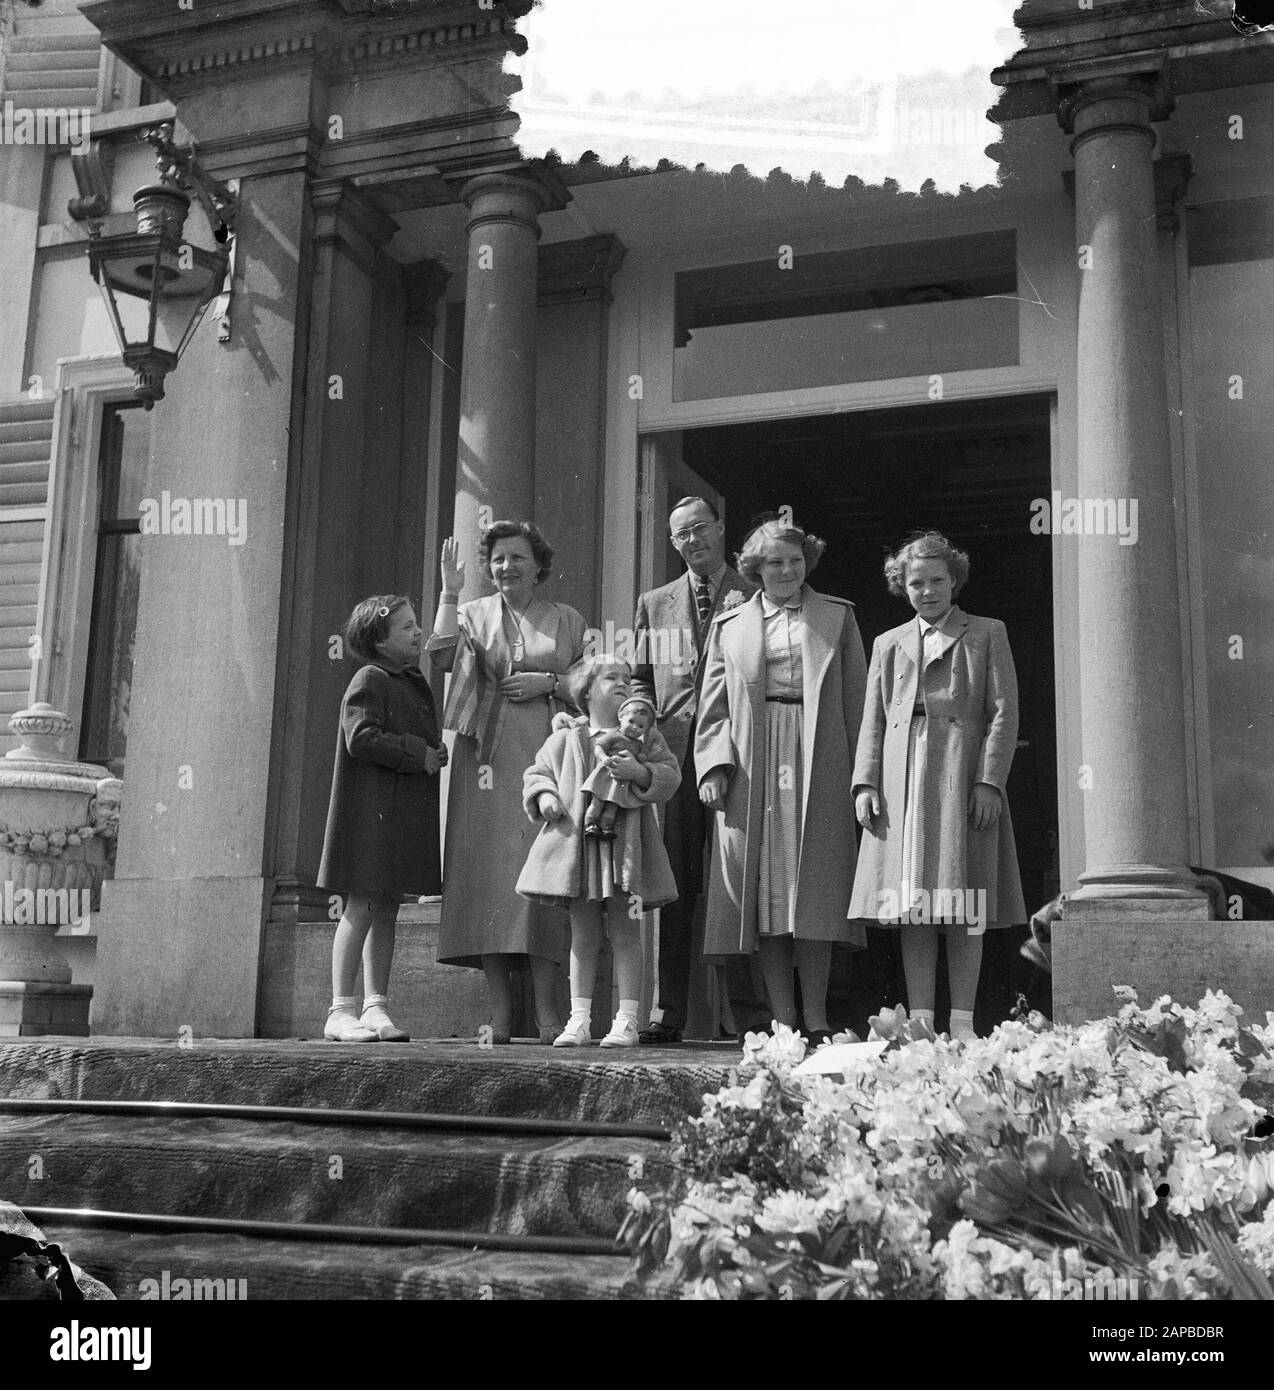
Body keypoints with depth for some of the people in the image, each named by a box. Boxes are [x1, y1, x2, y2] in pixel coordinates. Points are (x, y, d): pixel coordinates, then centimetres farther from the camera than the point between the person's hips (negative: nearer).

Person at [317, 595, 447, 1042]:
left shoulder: (415, 683, 18)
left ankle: (375, 1006, 14)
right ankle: (341, 1010, -2)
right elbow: (362, 738, -19)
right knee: (361, 906, -7)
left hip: (407, 812, 9)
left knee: (387, 910, 10)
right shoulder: (370, 681, -9)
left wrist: (437, 753, 6)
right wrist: (419, 755, -16)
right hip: (371, 807, -9)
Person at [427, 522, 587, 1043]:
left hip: (547, 759, 0)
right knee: (488, 869, -6)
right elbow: (442, 657, -6)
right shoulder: (473, 614, 13)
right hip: (489, 759, 0)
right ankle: (499, 1011, -2)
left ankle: (546, 1010, -5)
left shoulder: (567, 620, 15)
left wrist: (549, 682, -3)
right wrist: (449, 593, -8)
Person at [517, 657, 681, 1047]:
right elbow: (536, 773, 16)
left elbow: (670, 775, 0)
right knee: (583, 936, 6)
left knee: (625, 934, 1)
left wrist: (639, 772, -17)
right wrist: (543, 796, -4)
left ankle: (627, 1020, 6)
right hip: (576, 842, 1)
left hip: (626, 844, -1)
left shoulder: (644, 737, 7)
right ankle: (579, 1020, 12)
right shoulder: (564, 740, 9)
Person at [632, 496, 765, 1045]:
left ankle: (751, 1012, -2)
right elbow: (639, 678, 22)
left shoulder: (756, 599, 10)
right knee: (672, 886, 0)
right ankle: (667, 1012, 2)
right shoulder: (654, 604, 21)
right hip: (672, 752, 3)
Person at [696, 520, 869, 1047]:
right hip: (751, 771, 1)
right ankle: (782, 1020, 4)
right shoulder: (730, 625, 15)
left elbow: (856, 698, 8)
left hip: (817, 767, -1)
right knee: (764, 894, -1)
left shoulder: (837, 615, 13)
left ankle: (816, 1021, 1)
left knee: (814, 891, -4)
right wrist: (713, 765, -3)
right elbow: (713, 706, 12)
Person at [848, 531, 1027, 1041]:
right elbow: (873, 721, 15)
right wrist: (865, 783, 1)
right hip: (901, 783, 3)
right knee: (911, 904, 0)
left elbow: (1003, 712, 2)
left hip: (962, 777, -3)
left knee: (963, 910, -3)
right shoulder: (889, 644, 20)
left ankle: (962, 1022, 2)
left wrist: (989, 780, -9)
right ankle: (920, 1021, 3)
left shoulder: (987, 635, 11)